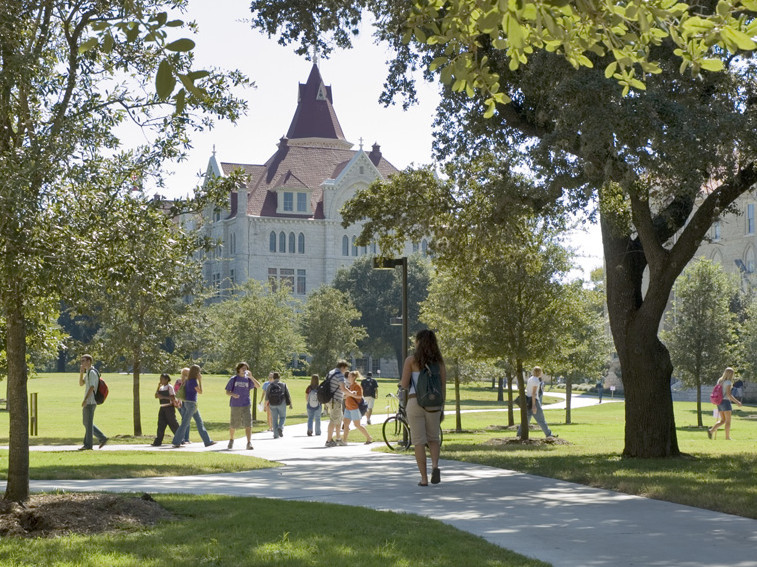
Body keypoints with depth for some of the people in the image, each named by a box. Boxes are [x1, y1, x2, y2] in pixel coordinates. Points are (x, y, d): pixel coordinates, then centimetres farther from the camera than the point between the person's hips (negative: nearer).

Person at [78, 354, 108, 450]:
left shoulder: (92, 372, -14)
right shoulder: (88, 373, 18)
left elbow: (92, 387, -22)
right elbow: (81, 383, 20)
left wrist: (85, 399, -28)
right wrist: (81, 372, 7)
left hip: (90, 402, -10)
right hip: (88, 402, 10)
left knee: (88, 423, -5)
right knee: (86, 422, 13)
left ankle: (88, 445, 0)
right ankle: (102, 438, 13)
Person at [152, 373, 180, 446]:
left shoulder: (169, 387, -8)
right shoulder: (161, 388, 13)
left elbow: (173, 397, -16)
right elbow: (156, 396, 6)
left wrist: (163, 397, -21)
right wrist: (158, 386, 1)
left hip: (169, 407, -7)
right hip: (162, 408, 7)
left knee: (173, 424, -2)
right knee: (161, 425, 2)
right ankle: (158, 441, 2)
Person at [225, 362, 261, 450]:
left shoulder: (248, 380, 7)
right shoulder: (233, 379, 4)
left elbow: (258, 386, -7)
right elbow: (227, 392, 3)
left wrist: (251, 377, -18)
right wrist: (233, 394, -19)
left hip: (246, 405, 0)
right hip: (235, 405, 0)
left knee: (248, 424, -13)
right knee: (233, 425, 8)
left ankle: (249, 443, -17)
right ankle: (231, 440, 32)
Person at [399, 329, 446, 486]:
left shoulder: (411, 360, -5)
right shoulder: (439, 361, 5)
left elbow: (404, 384, -8)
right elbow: (443, 386, 5)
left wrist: (402, 383, 16)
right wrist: (441, 408, 12)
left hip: (415, 402, -3)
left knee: (419, 442, 4)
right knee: (433, 438, 18)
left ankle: (424, 478, 1)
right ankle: (435, 466, -9)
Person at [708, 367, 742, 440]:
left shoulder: (720, 381, 10)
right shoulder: (728, 382, -13)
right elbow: (728, 394, -19)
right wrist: (737, 402, -15)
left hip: (719, 402, 7)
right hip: (726, 402, -7)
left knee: (722, 420, 13)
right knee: (728, 421, 1)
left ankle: (711, 430, -4)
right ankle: (727, 437, 2)